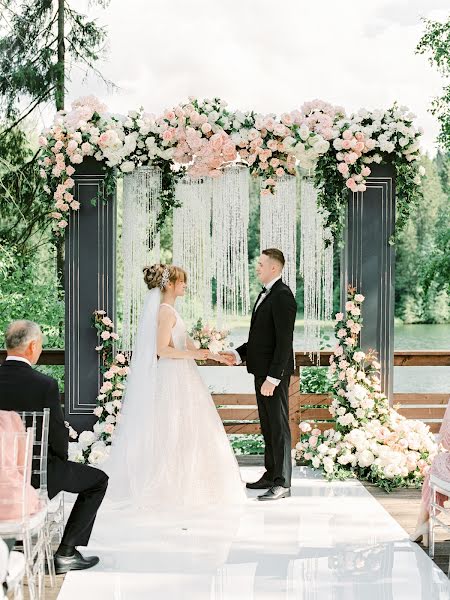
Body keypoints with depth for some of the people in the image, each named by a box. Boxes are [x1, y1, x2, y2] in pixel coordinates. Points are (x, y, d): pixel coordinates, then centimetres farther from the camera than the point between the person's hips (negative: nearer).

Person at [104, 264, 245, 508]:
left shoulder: (168, 310, 15)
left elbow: (186, 345, 18)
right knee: (176, 432, -5)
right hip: (172, 378, -10)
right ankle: (171, 487, 2)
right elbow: (162, 350, -20)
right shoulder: (166, 311, -14)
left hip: (178, 377, 10)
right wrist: (194, 354, -21)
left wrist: (214, 356, 15)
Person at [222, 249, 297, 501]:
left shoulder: (282, 296, -16)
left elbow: (284, 342, -21)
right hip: (262, 370, 10)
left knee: (278, 426, -4)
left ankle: (282, 483, 1)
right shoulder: (266, 294, 16)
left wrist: (272, 378, -23)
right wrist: (239, 354, 7)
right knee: (268, 425, 16)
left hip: (274, 373, -10)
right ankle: (271, 475, 26)